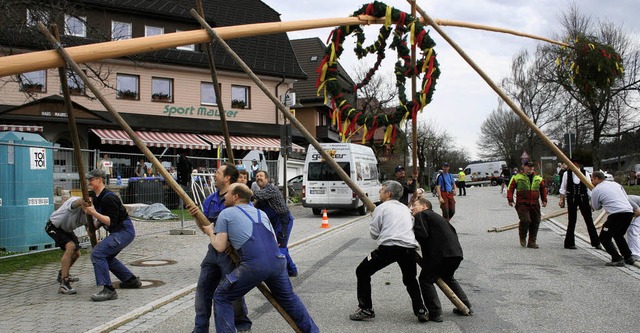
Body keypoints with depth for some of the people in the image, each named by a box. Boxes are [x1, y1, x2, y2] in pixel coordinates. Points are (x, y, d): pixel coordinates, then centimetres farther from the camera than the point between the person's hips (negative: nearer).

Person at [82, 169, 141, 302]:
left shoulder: (108, 198, -21)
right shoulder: (96, 197, 10)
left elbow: (111, 222, -24)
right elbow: (103, 219, 20)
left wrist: (94, 213, -27)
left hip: (125, 231, -11)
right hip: (118, 232, 11)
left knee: (98, 253, -20)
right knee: (106, 256, 23)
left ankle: (108, 290, -20)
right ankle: (131, 280, 33)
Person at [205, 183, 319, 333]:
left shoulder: (226, 214, 9)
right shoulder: (261, 213, 24)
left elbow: (220, 247, 6)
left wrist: (210, 232, 25)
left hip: (253, 266, -6)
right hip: (277, 262, 6)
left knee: (221, 299, 13)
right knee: (289, 298, 27)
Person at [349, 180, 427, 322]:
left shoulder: (381, 208, 7)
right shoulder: (405, 208, 24)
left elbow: (374, 234, 6)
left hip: (388, 247, -5)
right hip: (409, 248, 5)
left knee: (362, 272, 13)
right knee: (410, 280, 29)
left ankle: (365, 309, 10)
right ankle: (420, 311, 19)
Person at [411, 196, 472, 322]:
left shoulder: (421, 215, 1)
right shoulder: (435, 216, 29)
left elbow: (422, 235, -15)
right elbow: (452, 231, 24)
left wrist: (410, 233, 2)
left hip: (442, 254, -9)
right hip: (456, 252, 9)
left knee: (425, 279, 1)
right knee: (448, 278, 30)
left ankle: (435, 313, -5)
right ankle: (466, 307, 30)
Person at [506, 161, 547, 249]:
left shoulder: (538, 178, 13)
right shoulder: (517, 177, 1)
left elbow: (543, 189, 22)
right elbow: (510, 188, 1)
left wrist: (544, 200, 14)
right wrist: (510, 200, -7)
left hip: (535, 205, 5)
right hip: (522, 204, -5)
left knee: (535, 222, 3)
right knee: (525, 220, -17)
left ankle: (532, 242, 15)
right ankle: (522, 238, 10)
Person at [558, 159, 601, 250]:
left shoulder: (585, 173, -1)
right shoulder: (567, 174, -1)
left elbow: (589, 188, 2)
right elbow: (563, 188, 4)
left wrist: (591, 201, -1)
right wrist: (561, 199, -1)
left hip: (583, 199, 1)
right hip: (571, 199, -1)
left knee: (589, 221, 6)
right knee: (572, 221, 4)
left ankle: (596, 242, 18)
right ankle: (569, 243, 14)